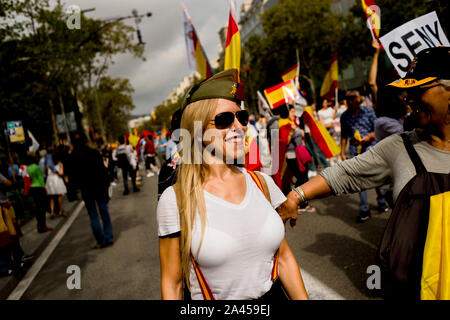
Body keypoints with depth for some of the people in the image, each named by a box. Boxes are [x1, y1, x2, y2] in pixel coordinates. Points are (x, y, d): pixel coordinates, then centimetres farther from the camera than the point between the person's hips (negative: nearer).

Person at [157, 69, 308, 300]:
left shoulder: (262, 183, -5)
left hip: (273, 294, 4)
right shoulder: (175, 199, -17)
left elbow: (284, 258, 3)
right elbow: (171, 284, -9)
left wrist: (302, 298, 2)